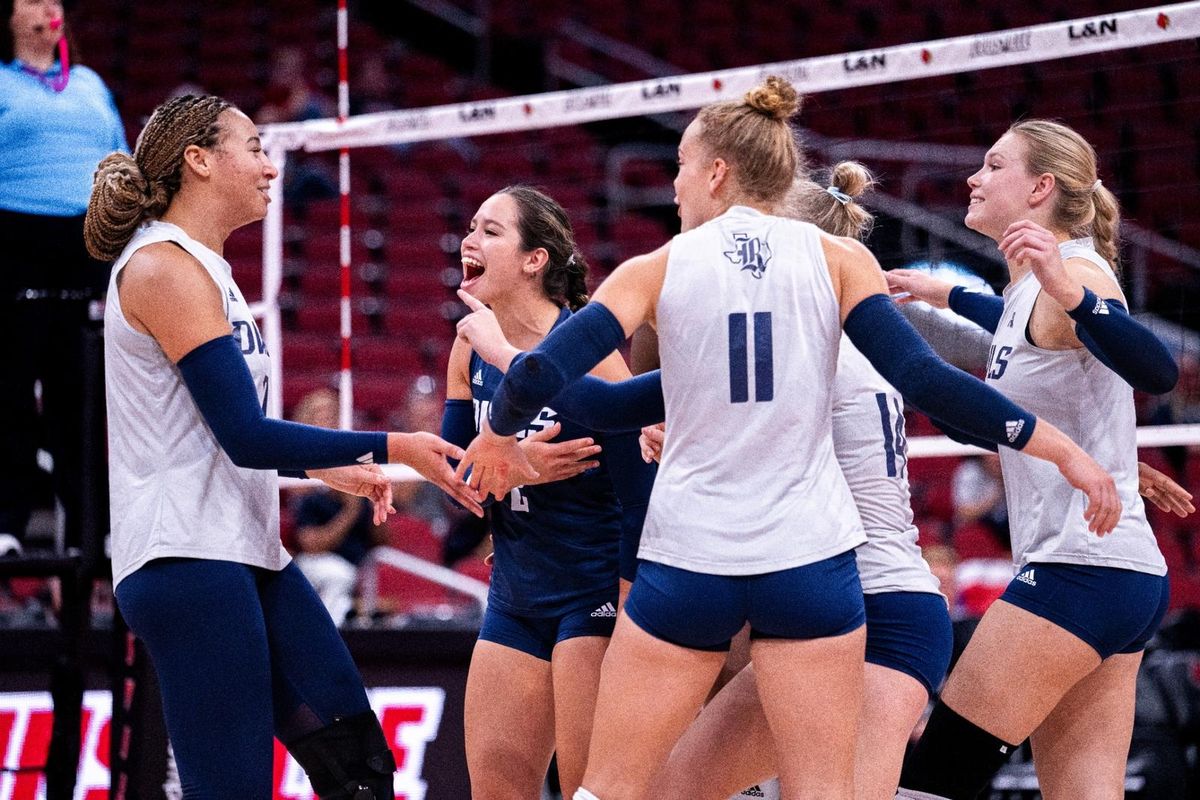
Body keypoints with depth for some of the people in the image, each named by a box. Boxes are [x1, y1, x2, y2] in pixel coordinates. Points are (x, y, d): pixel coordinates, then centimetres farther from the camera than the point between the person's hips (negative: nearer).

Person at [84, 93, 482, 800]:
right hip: (189, 558, -10)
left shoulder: (200, 266, 18)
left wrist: (330, 469, 26)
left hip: (247, 553, 10)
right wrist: (391, 448, -14)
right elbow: (244, 436, -17)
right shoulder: (167, 267, -12)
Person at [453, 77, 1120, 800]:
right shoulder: (836, 258, 3)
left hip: (689, 557, 0)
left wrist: (499, 437, 14)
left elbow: (538, 377, -7)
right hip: (811, 556, 1)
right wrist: (1062, 448, -3)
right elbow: (924, 380, -8)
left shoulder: (656, 270, 1)